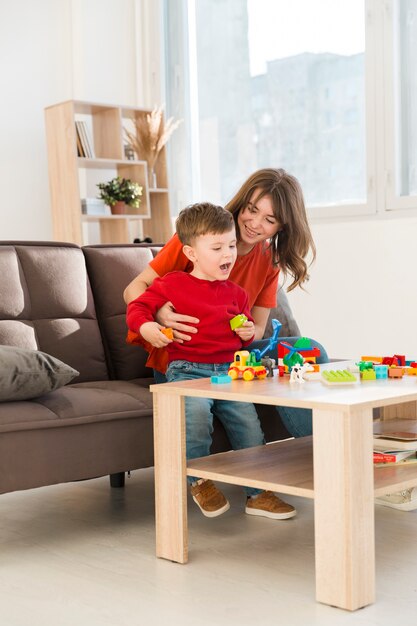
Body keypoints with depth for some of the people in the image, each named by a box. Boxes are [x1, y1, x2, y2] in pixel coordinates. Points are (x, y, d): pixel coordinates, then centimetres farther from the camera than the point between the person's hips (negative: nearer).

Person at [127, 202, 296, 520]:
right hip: (187, 370, -4)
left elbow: (245, 330, 30)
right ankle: (199, 481, -10)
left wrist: (248, 333, 6)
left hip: (229, 371, 4)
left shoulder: (236, 293, 16)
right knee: (196, 411, -33)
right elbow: (137, 307, 4)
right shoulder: (171, 284, 2)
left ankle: (258, 493, 4)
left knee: (249, 421, -12)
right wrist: (147, 327, -17)